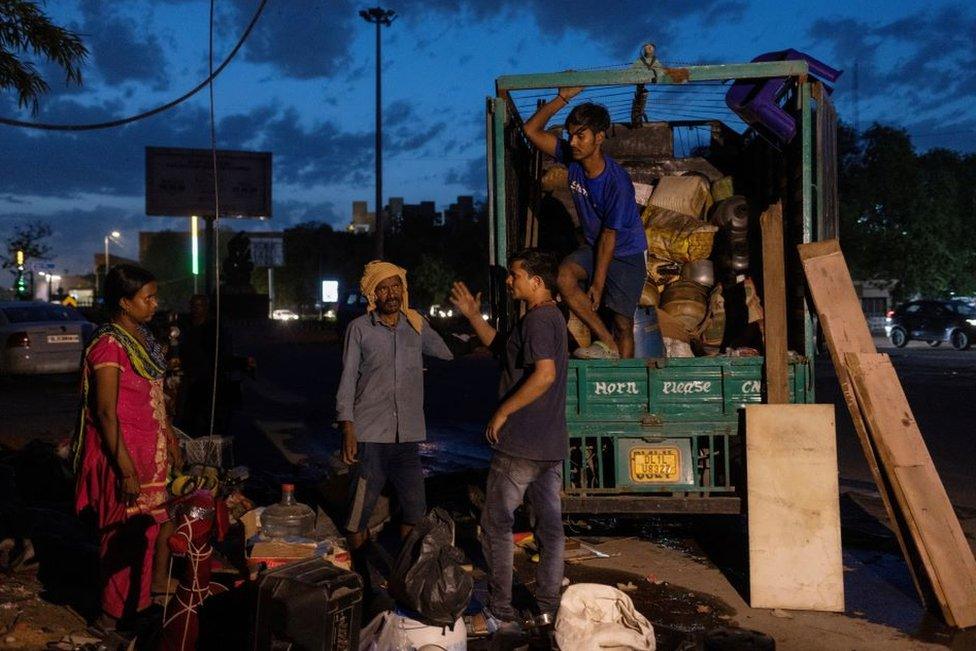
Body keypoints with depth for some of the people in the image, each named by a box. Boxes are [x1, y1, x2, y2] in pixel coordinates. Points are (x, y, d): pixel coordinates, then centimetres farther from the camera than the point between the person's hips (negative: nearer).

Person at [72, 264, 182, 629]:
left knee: (146, 531, 16)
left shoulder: (142, 337, 8)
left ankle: (138, 602, 31)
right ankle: (113, 613, 20)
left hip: (152, 451, 8)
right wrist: (127, 471, -21)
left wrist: (171, 442, 17)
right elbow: (106, 413, -21)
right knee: (123, 536, 4)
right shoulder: (108, 345, -19)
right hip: (124, 454, -8)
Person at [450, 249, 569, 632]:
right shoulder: (552, 317, 15)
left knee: (496, 525, 2)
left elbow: (545, 374, -29)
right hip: (551, 444, 9)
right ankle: (549, 609, 19)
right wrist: (473, 316, 21)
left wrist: (503, 412, -21)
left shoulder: (537, 319, -16)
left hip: (521, 443, -9)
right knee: (550, 525, 11)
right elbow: (502, 348, 25)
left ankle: (501, 614, 7)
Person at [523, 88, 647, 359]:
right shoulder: (572, 157, -11)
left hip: (627, 253, -5)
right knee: (563, 275, -26)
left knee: (623, 322, -3)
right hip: (594, 246, 5)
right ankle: (607, 343, -18)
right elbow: (531, 130, -9)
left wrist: (598, 284, -18)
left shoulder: (617, 181, -27)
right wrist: (563, 97, -18)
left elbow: (609, 235, -22)